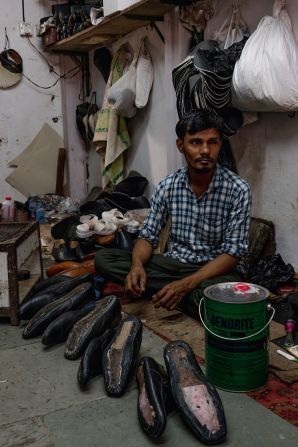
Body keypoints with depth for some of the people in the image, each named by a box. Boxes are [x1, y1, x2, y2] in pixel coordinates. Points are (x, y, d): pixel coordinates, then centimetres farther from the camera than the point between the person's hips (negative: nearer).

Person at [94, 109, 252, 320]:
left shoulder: (238, 190, -14)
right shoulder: (168, 185, -3)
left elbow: (232, 252, -16)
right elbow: (148, 235, 1)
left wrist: (186, 284, -28)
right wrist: (137, 264, -23)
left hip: (213, 270, -4)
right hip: (171, 263, 5)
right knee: (103, 258, -13)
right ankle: (180, 294, -15)